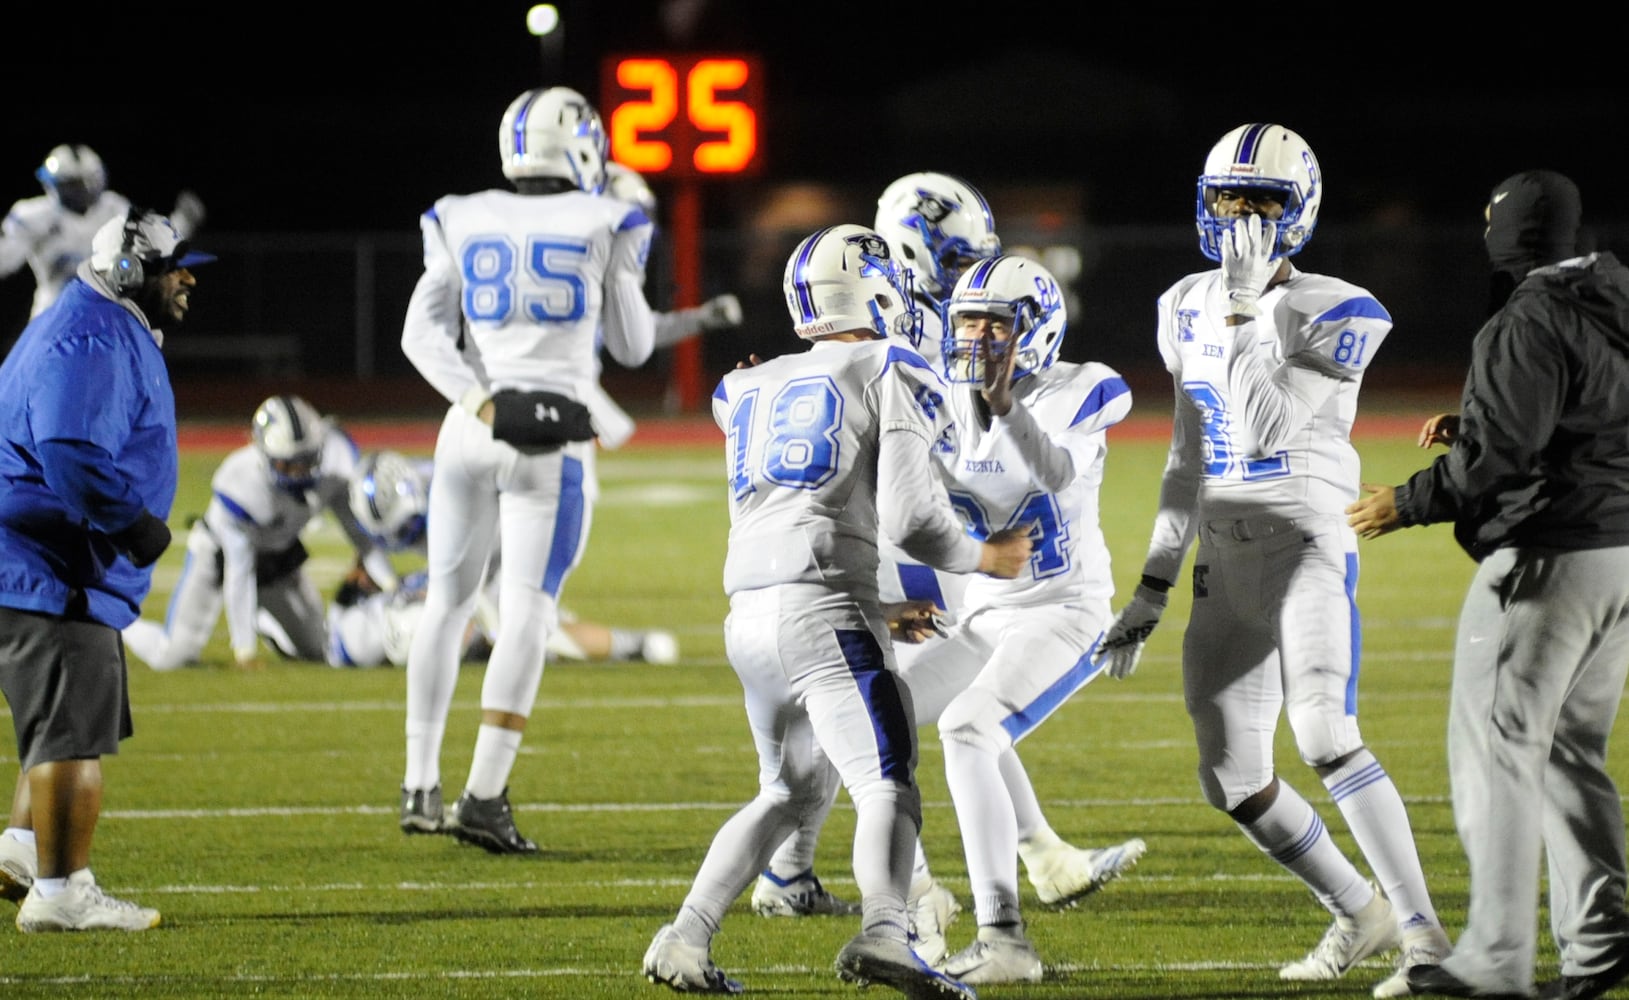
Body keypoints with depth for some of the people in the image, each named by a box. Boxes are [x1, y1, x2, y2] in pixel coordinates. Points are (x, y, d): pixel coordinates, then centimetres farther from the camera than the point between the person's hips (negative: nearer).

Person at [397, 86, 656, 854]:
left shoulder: (464, 223, 7)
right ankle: (483, 797, -13)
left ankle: (419, 784, 20)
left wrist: (481, 402, -10)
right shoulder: (601, 227, 0)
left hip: (474, 425, 3)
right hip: (555, 437, -3)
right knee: (527, 609, -5)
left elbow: (423, 334, -2)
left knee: (447, 600, 15)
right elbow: (632, 346, 7)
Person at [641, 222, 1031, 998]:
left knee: (790, 791, 22)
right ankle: (882, 934, -36)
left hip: (749, 614, 6)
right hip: (825, 607, -6)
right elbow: (908, 515, -5)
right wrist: (981, 559, 13)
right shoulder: (890, 376, 3)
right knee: (886, 784, -10)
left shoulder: (753, 392, 22)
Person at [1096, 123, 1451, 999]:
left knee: (1325, 738, -26)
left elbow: (1262, 429, -19)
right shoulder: (1188, 310, 11)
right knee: (1233, 781, 6)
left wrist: (1247, 313, -18)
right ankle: (1359, 912, 28)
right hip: (1227, 559, 7)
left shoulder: (1335, 314, -9)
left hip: (1309, 542, -7)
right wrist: (1153, 588, 15)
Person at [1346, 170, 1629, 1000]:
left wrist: (1406, 505, -9)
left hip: (1549, 555, -9)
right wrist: (1472, 426, 21)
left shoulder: (1529, 325, -15)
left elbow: (1500, 455, -20)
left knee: (1499, 746, -4)